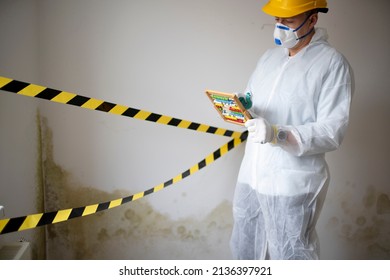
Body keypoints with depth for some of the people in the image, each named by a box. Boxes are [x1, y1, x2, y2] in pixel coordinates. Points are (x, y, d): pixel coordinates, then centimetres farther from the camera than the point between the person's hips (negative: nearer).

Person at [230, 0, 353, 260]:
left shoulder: (332, 63, -10)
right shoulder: (270, 57, 12)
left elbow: (333, 131, -17)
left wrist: (279, 134, -29)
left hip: (292, 183, -6)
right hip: (251, 175, 7)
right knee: (244, 249, 18)